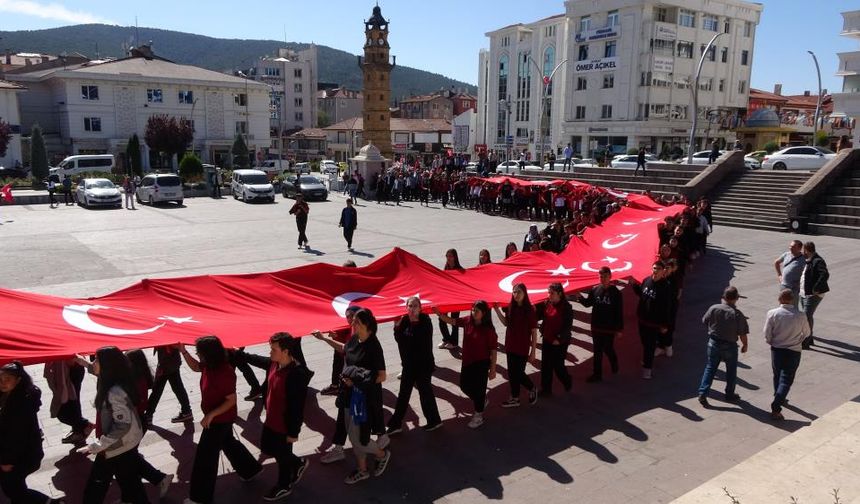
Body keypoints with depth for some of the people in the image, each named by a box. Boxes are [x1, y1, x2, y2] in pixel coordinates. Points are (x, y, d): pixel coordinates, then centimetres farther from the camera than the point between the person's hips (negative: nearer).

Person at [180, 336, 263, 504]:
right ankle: (250, 469, 46)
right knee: (228, 443, 27)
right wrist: (183, 351, 2)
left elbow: (231, 400, -26)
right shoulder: (209, 365, -7)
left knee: (205, 456, 3)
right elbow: (195, 367, 15)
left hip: (220, 419, -9)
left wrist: (211, 415, -29)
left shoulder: (224, 373, -33)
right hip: (218, 417, 9)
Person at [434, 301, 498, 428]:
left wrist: (493, 369, -13)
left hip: (481, 363, -6)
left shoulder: (488, 329, -21)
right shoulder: (467, 321, -7)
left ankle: (478, 416, 27)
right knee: (464, 386, 20)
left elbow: (493, 351, -16)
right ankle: (482, 401, 48)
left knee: (478, 389, 6)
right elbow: (452, 321, 3)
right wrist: (439, 314, -13)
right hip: (467, 361, 7)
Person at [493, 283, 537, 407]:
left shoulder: (530, 310, -14)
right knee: (512, 373, 12)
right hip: (510, 346, 5)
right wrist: (497, 309, -1)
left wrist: (533, 351, -11)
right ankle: (515, 398, 26)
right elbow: (506, 323, 12)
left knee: (518, 373, 0)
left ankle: (532, 389, 29)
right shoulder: (511, 308, -1)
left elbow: (534, 332, -11)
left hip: (523, 347, -5)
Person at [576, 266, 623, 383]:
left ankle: (614, 364, 39)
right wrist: (581, 299, -14)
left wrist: (620, 329, -7)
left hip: (609, 328, -3)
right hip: (596, 326, 3)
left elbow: (620, 312, -9)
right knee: (597, 351, 10)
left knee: (608, 349, 9)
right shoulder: (594, 290, -3)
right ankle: (597, 374, 20)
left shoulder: (615, 292, -12)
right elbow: (588, 303, 9)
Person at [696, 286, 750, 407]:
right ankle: (730, 395, 30)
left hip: (714, 343, 2)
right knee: (731, 371, 17)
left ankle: (702, 393, 2)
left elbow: (705, 321, 3)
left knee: (710, 368, 11)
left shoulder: (714, 308, -11)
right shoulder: (738, 314, -17)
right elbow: (742, 334, -12)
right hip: (730, 346, -2)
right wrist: (744, 345, 5)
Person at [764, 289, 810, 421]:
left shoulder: (772, 313, -12)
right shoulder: (800, 316, -12)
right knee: (786, 380, 1)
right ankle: (776, 408, -9)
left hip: (776, 350, 1)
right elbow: (807, 333, 5)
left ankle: (779, 398, 42)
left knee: (777, 376, 23)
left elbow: (767, 335, -9)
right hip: (794, 352, -1)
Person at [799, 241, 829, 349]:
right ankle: (809, 339, 30)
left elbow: (825, 275, -29)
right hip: (804, 293, 10)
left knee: (806, 317, -9)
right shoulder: (808, 260, 10)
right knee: (808, 316, 18)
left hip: (813, 295, -10)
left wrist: (816, 289, -26)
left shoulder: (817, 261, -19)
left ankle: (805, 343, -4)